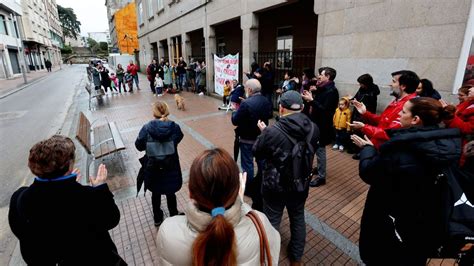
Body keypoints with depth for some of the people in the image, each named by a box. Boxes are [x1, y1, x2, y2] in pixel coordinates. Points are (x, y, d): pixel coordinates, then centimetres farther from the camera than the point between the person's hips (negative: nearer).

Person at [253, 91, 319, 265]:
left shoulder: (272, 132, -27)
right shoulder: (313, 129, -12)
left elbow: (256, 152, -10)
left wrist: (264, 132, 6)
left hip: (275, 186, -4)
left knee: (272, 222, 16)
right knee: (298, 218, 24)